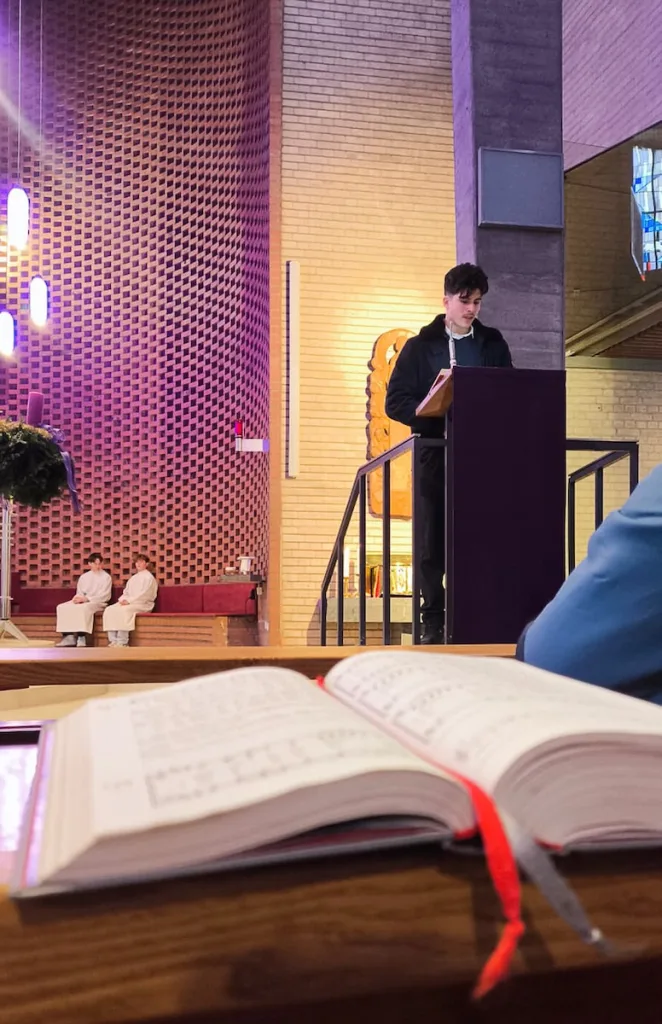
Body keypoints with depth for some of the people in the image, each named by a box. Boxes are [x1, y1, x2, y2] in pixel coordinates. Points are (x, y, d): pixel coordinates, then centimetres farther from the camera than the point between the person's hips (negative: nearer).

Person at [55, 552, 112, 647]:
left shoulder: (106, 577, 2)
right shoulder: (84, 577, 19)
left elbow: (105, 596, -7)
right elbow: (79, 593, 17)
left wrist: (86, 598, -16)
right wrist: (78, 598, -10)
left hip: (98, 603, -6)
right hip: (82, 602, 6)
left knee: (83, 608, -39)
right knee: (62, 607, -19)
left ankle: (81, 638, -36)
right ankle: (69, 637, -23)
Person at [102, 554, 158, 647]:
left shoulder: (149, 577, 0)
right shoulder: (133, 578, 23)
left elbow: (144, 595, -11)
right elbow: (126, 592, 19)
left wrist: (129, 601, -18)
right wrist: (123, 599, -4)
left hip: (143, 604, -7)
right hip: (129, 603, 7)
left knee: (123, 611, -36)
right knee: (109, 610, -19)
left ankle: (122, 643, -33)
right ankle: (113, 641, -25)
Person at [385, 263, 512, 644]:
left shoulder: (493, 344, 13)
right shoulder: (421, 346, 6)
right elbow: (396, 402, 0)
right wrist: (437, 419, -15)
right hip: (436, 455, -1)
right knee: (434, 541, -1)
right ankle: (434, 620, 9)